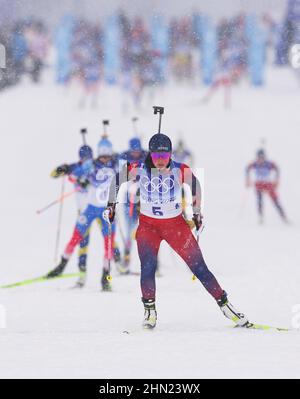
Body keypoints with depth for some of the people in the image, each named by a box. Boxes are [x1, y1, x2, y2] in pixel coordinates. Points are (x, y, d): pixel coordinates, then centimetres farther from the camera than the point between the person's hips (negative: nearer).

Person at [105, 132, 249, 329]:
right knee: (148, 266, -19)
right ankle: (150, 311, -4)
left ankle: (225, 304, 8)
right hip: (148, 225, 0)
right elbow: (117, 180, 3)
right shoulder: (139, 169, -16)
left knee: (199, 266, -1)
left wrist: (197, 212, 13)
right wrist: (111, 204, 9)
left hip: (176, 224, 0)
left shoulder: (181, 171, -15)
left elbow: (195, 185, 6)